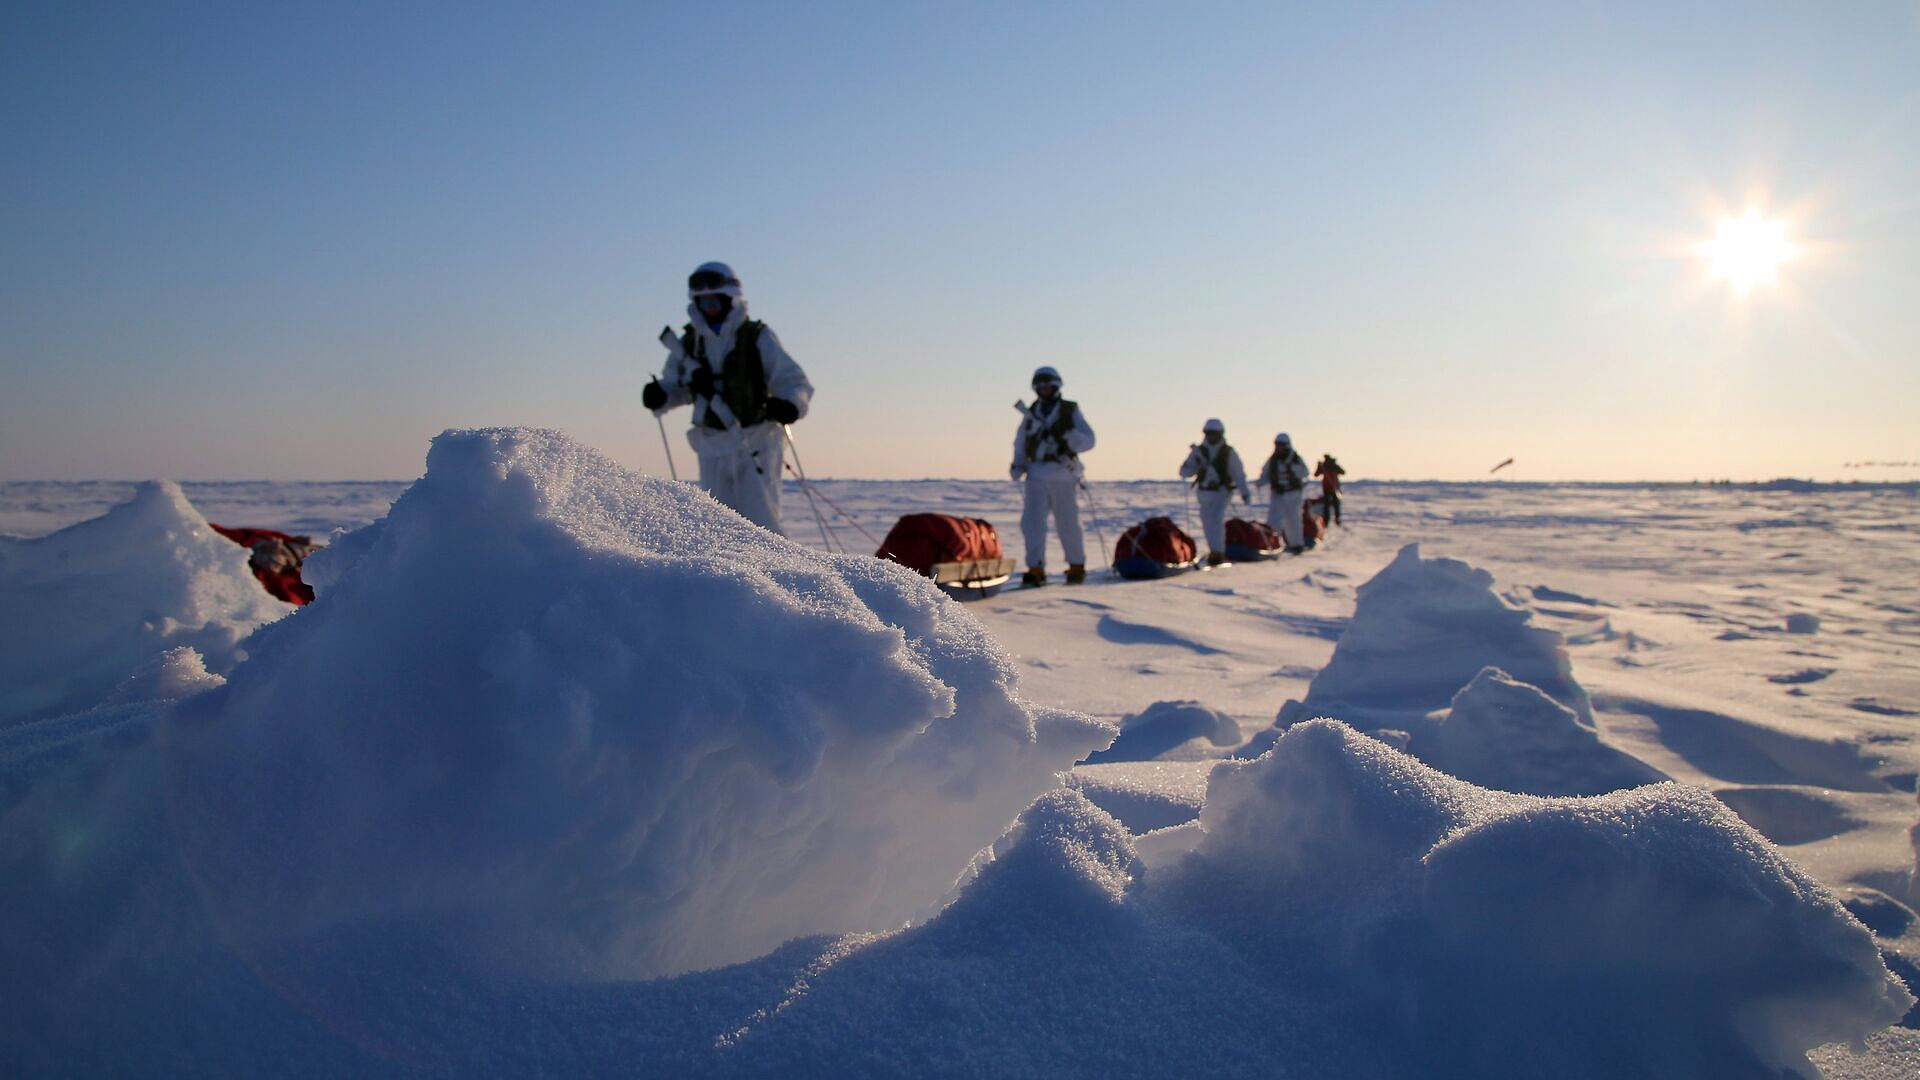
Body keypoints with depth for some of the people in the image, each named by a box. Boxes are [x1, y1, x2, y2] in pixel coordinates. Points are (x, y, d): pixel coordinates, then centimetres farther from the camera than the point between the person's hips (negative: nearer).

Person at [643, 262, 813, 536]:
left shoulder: (758, 338, -4)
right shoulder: (688, 344, 8)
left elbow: (795, 381, -6)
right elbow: (676, 385, 20)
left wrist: (788, 404, -28)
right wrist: (659, 395, -3)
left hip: (756, 444, -4)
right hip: (712, 449, 5)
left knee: (759, 520, -10)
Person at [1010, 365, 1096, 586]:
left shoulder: (1070, 410, 4)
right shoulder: (1031, 413, 14)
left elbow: (1088, 440, -1)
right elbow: (1021, 442, 23)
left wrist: (1066, 434, -21)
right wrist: (1018, 464, 6)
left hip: (1063, 476, -2)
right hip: (1036, 476, 3)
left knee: (1068, 524, 5)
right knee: (1032, 522, -10)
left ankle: (1077, 567, 24)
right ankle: (1036, 570, -9)